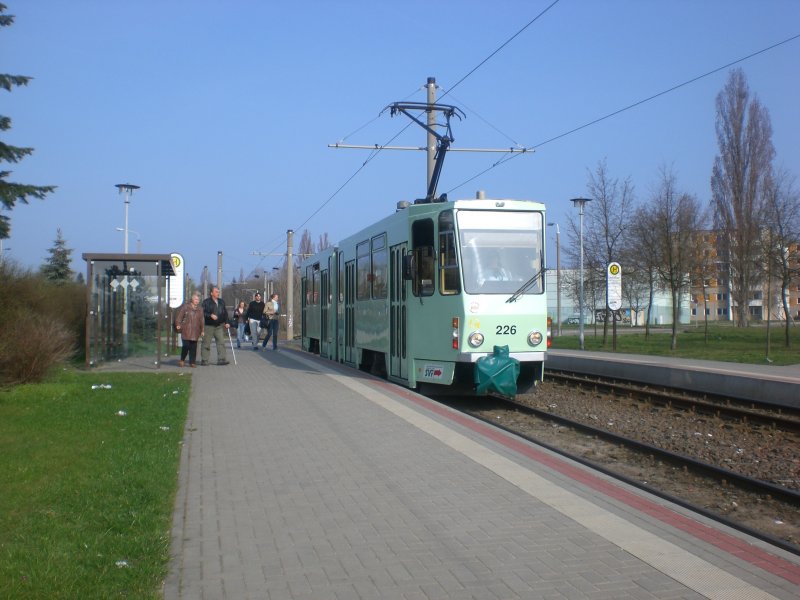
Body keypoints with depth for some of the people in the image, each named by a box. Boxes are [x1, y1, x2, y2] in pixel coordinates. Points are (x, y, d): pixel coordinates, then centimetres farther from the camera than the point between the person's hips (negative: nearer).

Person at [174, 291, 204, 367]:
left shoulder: (199, 309, 14)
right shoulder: (185, 306, 1)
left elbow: (201, 321, 18)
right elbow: (179, 315, -1)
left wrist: (202, 330, 15)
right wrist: (178, 324, -10)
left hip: (195, 332, 4)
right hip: (186, 331, -4)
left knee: (193, 347, 2)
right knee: (186, 346, -8)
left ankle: (192, 362, 9)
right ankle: (182, 360, 12)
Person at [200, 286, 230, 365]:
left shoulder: (221, 302, 13)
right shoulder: (206, 302, -3)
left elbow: (225, 313, 16)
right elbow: (203, 313, -8)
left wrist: (226, 322, 7)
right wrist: (210, 315, -21)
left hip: (219, 326, 4)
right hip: (208, 326, -4)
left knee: (221, 342, -4)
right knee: (206, 343, 2)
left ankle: (221, 359, -4)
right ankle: (204, 360, 10)